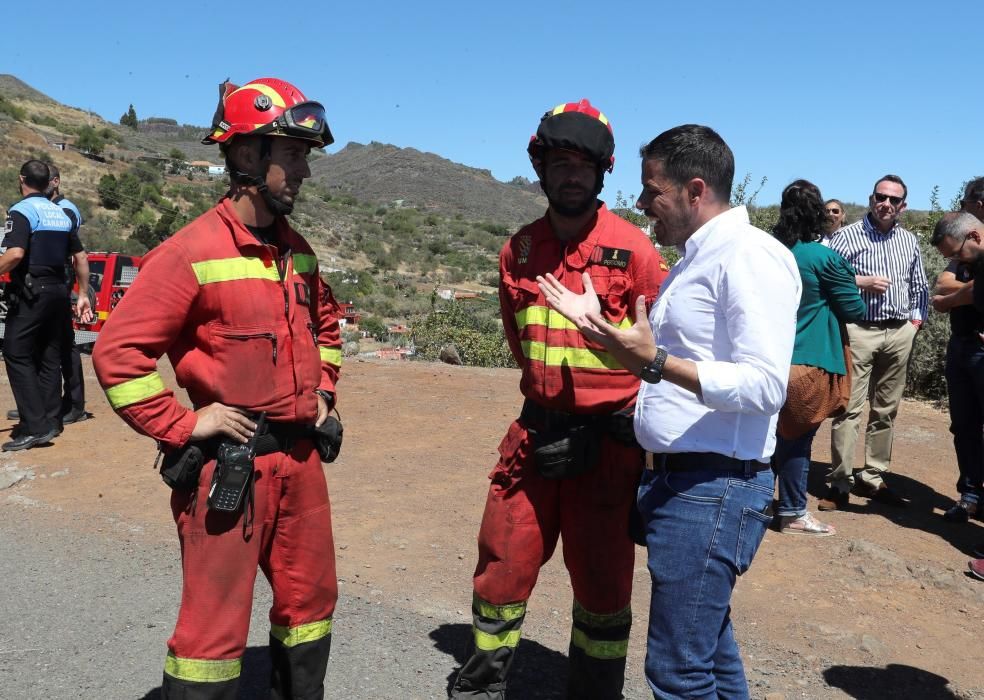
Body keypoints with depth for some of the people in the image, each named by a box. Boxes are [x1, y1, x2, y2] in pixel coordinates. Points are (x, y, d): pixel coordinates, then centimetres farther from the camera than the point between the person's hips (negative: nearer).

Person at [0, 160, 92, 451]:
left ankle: (34, 427, -11)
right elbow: (80, 258, 14)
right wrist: (84, 294, 19)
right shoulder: (62, 214, 13)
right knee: (50, 356, 12)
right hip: (59, 290, 7)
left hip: (31, 293, -7)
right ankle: (51, 421, 15)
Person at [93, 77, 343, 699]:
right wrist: (183, 425, -15)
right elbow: (118, 352, -15)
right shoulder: (193, 252, -14)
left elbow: (325, 322, 26)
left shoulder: (297, 251, 8)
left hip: (300, 455, 7)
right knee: (216, 624, 3)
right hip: (228, 462, -7)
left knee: (310, 600, 19)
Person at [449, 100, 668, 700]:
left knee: (602, 580, 11)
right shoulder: (519, 250, 5)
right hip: (537, 432, 4)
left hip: (609, 438, -4)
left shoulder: (633, 249, -9)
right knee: (502, 567, 12)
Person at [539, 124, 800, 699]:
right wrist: (595, 323, 16)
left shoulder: (751, 255, -14)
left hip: (714, 489, -10)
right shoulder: (698, 258, 17)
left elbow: (765, 387, -23)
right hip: (677, 479, 10)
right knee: (710, 652, 20)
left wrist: (656, 361, -27)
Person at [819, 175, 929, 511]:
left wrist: (917, 319, 9)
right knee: (849, 408, -7)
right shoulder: (847, 236, -1)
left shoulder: (910, 241, 14)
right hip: (859, 330, -5)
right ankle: (841, 482, -1)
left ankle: (872, 478, 19)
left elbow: (919, 286, 21)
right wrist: (861, 282, -14)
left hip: (900, 334, 5)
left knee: (886, 409, 9)